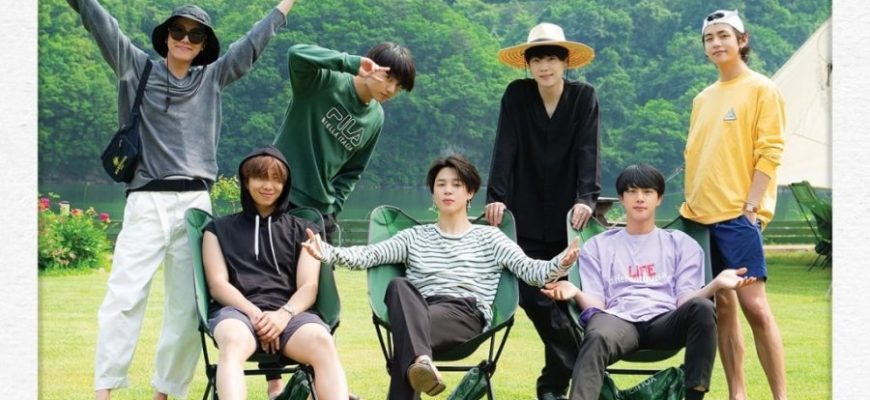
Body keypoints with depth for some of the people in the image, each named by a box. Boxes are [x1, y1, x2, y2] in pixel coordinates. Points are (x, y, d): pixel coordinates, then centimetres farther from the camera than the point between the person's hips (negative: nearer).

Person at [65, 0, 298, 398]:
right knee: (124, 295, -12)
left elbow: (253, 43, 17)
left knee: (187, 304, 0)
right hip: (146, 202, -2)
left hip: (195, 204, 3)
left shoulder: (212, 78, 14)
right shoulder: (137, 67, 9)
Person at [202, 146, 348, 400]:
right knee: (234, 340, -40)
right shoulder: (219, 228, 22)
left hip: (289, 312, 1)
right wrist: (255, 313, -12)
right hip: (237, 310, -1)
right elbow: (217, 284, 8)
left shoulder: (302, 231, 24)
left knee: (322, 342, -35)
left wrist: (283, 315, -13)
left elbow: (308, 287, 11)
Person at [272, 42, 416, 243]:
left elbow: (352, 171, 12)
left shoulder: (375, 118, 4)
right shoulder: (326, 81, -11)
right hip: (281, 197, -6)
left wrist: (333, 207, 1)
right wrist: (352, 63, -35)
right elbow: (297, 54, -32)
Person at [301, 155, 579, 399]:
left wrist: (559, 265, -20)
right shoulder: (415, 237, 24)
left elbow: (529, 270, 4)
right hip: (420, 314, 2)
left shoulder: (488, 237, 18)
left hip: (466, 314, -2)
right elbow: (368, 255, 10)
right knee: (399, 285, -36)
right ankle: (420, 361, -57)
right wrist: (328, 252, -10)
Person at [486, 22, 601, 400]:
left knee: (563, 297, 0)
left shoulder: (584, 96, -2)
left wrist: (586, 199, -24)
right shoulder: (516, 95, 0)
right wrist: (497, 197, -19)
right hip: (527, 218, 1)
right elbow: (505, 148, -8)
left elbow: (587, 151, -11)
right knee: (532, 297, -4)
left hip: (567, 216, -1)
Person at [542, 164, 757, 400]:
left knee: (702, 308, -33)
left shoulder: (681, 243, 23)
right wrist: (576, 294, -12)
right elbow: (596, 304, 12)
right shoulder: (598, 246, 23)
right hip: (619, 320, -1)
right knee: (598, 338, -38)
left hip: (665, 321, 1)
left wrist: (715, 285, -12)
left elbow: (686, 299, 9)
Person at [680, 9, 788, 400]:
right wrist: (690, 204, 10)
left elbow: (769, 152, -8)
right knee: (720, 306, 7)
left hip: (738, 215, -6)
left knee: (754, 305, -11)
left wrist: (750, 206, -14)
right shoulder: (703, 99, 17)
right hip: (700, 216, 7)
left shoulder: (761, 89, -1)